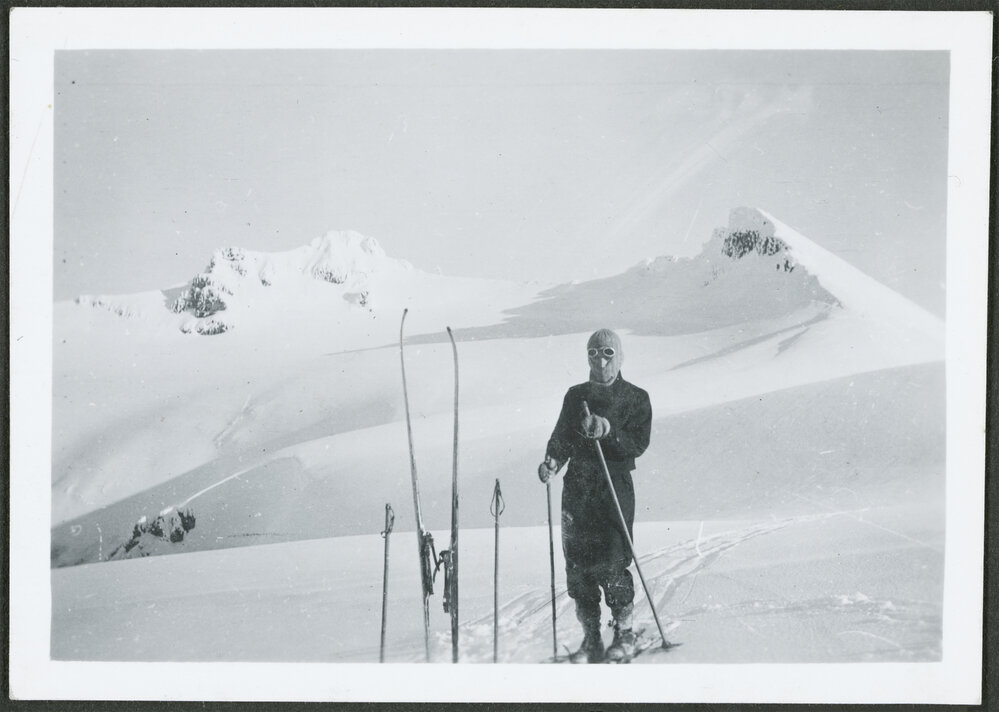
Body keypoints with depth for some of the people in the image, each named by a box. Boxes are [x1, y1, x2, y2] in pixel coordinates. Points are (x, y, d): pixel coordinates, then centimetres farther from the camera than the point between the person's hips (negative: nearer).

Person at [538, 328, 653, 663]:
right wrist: (552, 462, -3)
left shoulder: (636, 398, 4)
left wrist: (609, 431, -20)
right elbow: (560, 438, 16)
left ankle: (624, 632, 9)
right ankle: (591, 639, 11)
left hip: (615, 487, -3)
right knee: (578, 563, 1)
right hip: (577, 487, 4)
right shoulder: (576, 396, 15)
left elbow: (638, 444, -5)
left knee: (612, 564, -10)